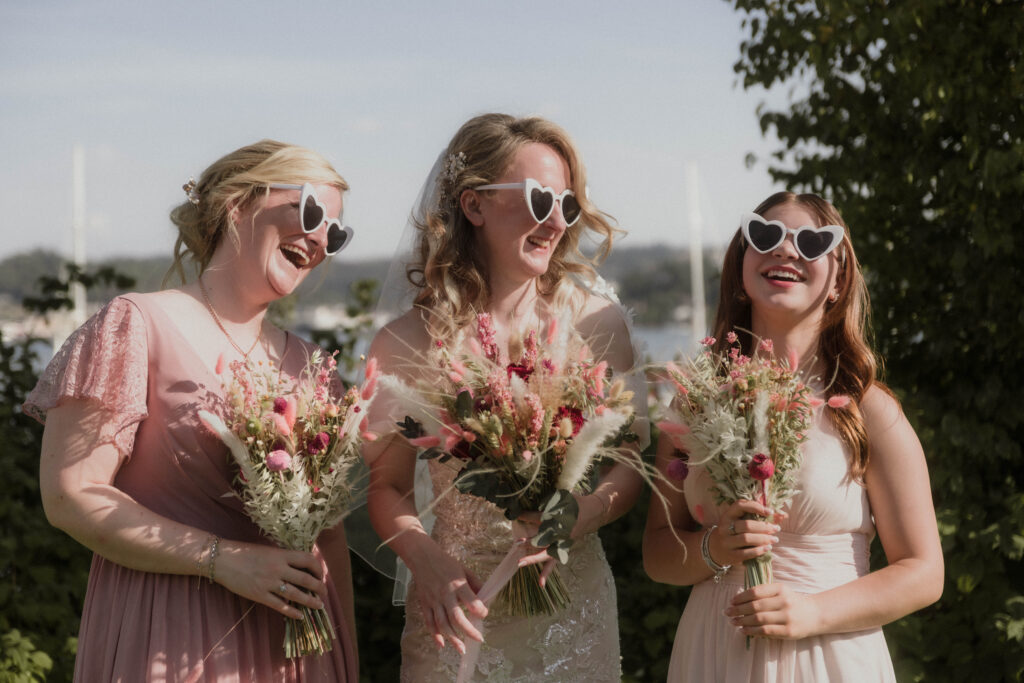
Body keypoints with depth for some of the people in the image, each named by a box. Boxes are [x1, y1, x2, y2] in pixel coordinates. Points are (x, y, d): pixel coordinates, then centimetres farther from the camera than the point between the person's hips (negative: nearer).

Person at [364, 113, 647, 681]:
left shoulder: (596, 322, -3)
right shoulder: (407, 343, -6)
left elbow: (627, 467, 0)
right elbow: (387, 485, 0)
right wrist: (426, 559, -19)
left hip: (573, 608, 2)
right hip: (461, 609, -1)